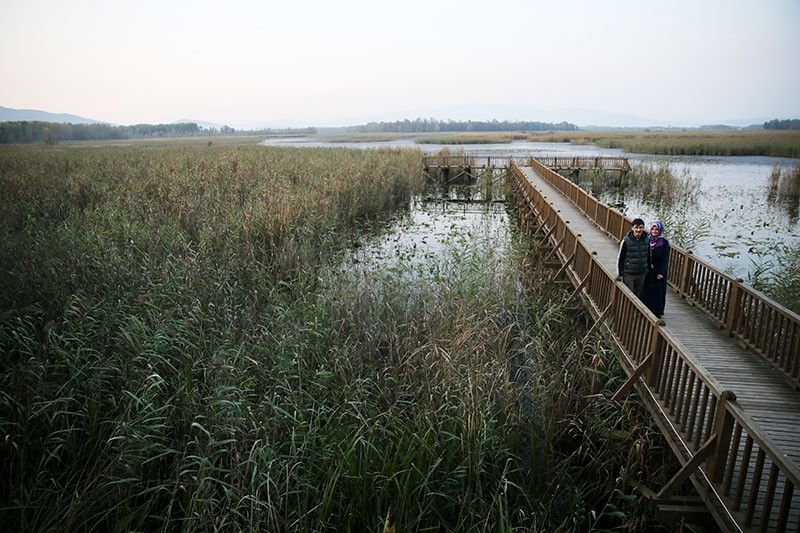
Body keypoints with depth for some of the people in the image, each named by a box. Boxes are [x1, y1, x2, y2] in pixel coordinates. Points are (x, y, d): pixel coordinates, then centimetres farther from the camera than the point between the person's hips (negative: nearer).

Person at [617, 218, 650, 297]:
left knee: (638, 295, 14)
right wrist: (620, 273, -7)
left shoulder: (646, 241, -2)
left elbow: (648, 257, 12)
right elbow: (620, 258, -8)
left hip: (642, 274, 4)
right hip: (628, 274, -4)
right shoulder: (626, 241, -13)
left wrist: (648, 269, 15)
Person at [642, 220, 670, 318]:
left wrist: (661, 273, -13)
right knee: (645, 290, 9)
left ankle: (657, 311, 16)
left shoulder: (664, 242, -8)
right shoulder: (647, 240, 1)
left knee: (657, 291, 4)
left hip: (658, 271, -3)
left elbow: (665, 259, -9)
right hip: (647, 270, 3)